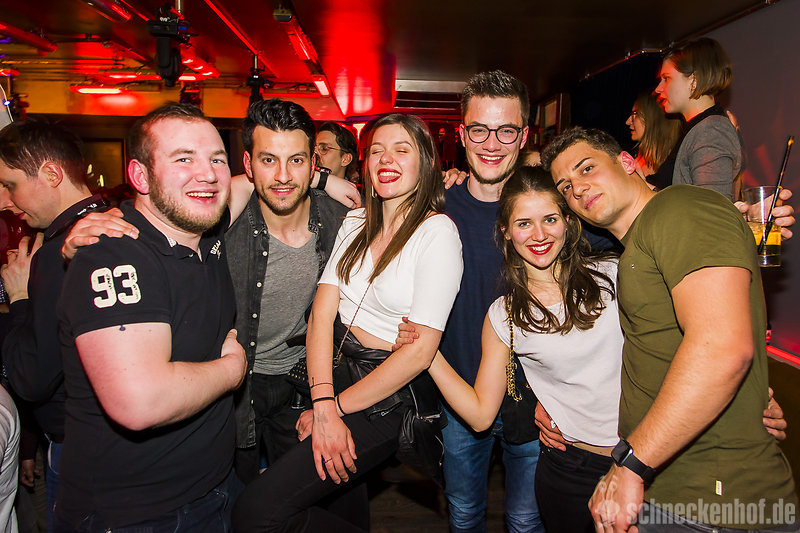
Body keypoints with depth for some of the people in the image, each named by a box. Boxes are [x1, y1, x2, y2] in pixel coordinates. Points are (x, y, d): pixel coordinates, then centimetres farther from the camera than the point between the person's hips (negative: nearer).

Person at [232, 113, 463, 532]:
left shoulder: (437, 233, -11)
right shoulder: (356, 223, 8)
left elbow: (419, 351, -16)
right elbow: (321, 312, -2)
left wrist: (335, 406, -12)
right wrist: (323, 406, -15)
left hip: (387, 398, -6)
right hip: (336, 369, 6)